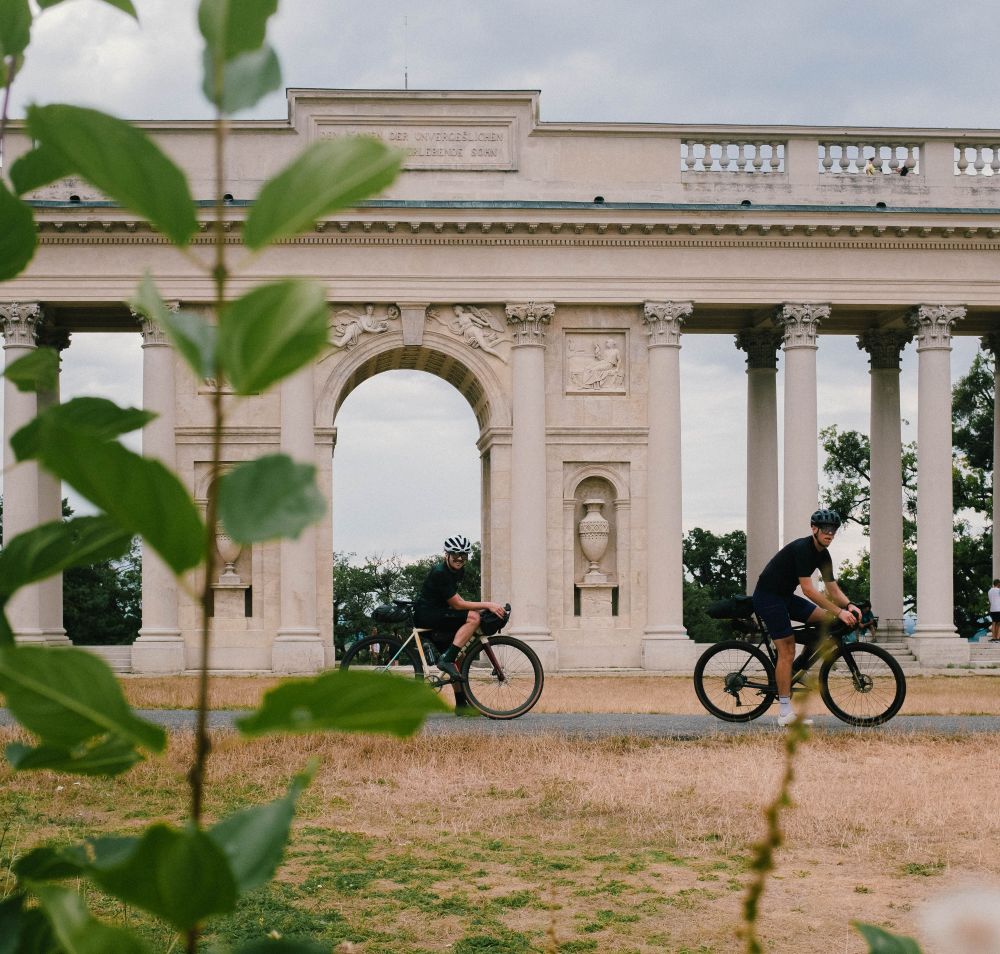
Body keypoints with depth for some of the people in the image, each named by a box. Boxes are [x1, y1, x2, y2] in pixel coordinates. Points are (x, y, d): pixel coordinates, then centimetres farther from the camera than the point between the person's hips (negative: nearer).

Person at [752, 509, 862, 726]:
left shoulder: (823, 555, 5)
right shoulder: (802, 548, -23)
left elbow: (832, 588, 5)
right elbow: (808, 589, -29)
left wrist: (849, 605, -16)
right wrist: (839, 612, -31)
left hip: (785, 596, 9)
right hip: (767, 597, -9)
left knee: (826, 618, -4)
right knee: (786, 649, -14)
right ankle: (785, 712, -13)